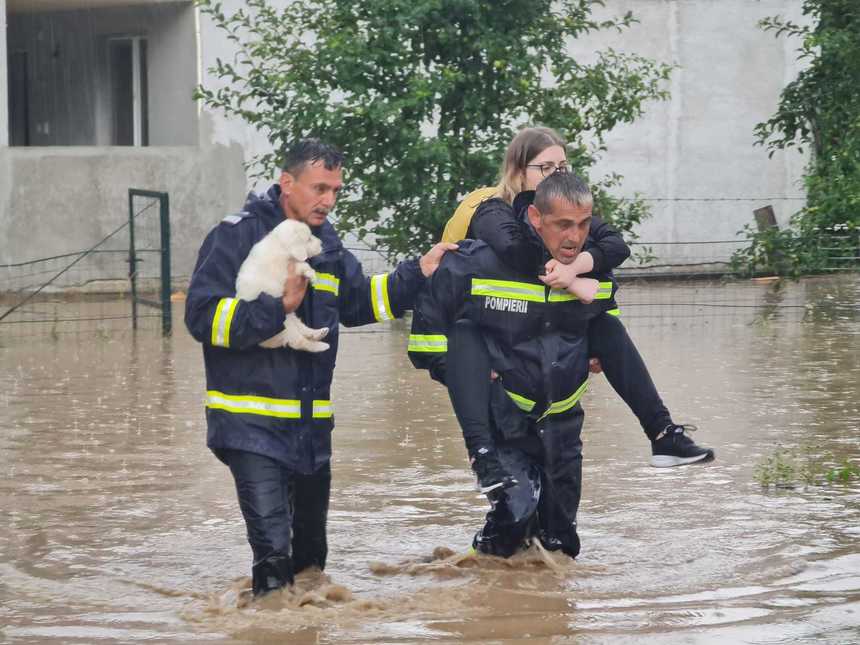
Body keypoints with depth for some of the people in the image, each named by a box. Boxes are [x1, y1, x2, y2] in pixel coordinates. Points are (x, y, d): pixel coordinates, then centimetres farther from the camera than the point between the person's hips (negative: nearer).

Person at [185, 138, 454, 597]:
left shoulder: (325, 242, 13)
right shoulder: (237, 236, -11)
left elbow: (360, 301, 26)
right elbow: (203, 316, -17)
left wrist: (419, 272, 15)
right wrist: (278, 307, -24)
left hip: (312, 423, 8)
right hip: (252, 423, -7)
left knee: (311, 547, 19)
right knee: (273, 550, -17)